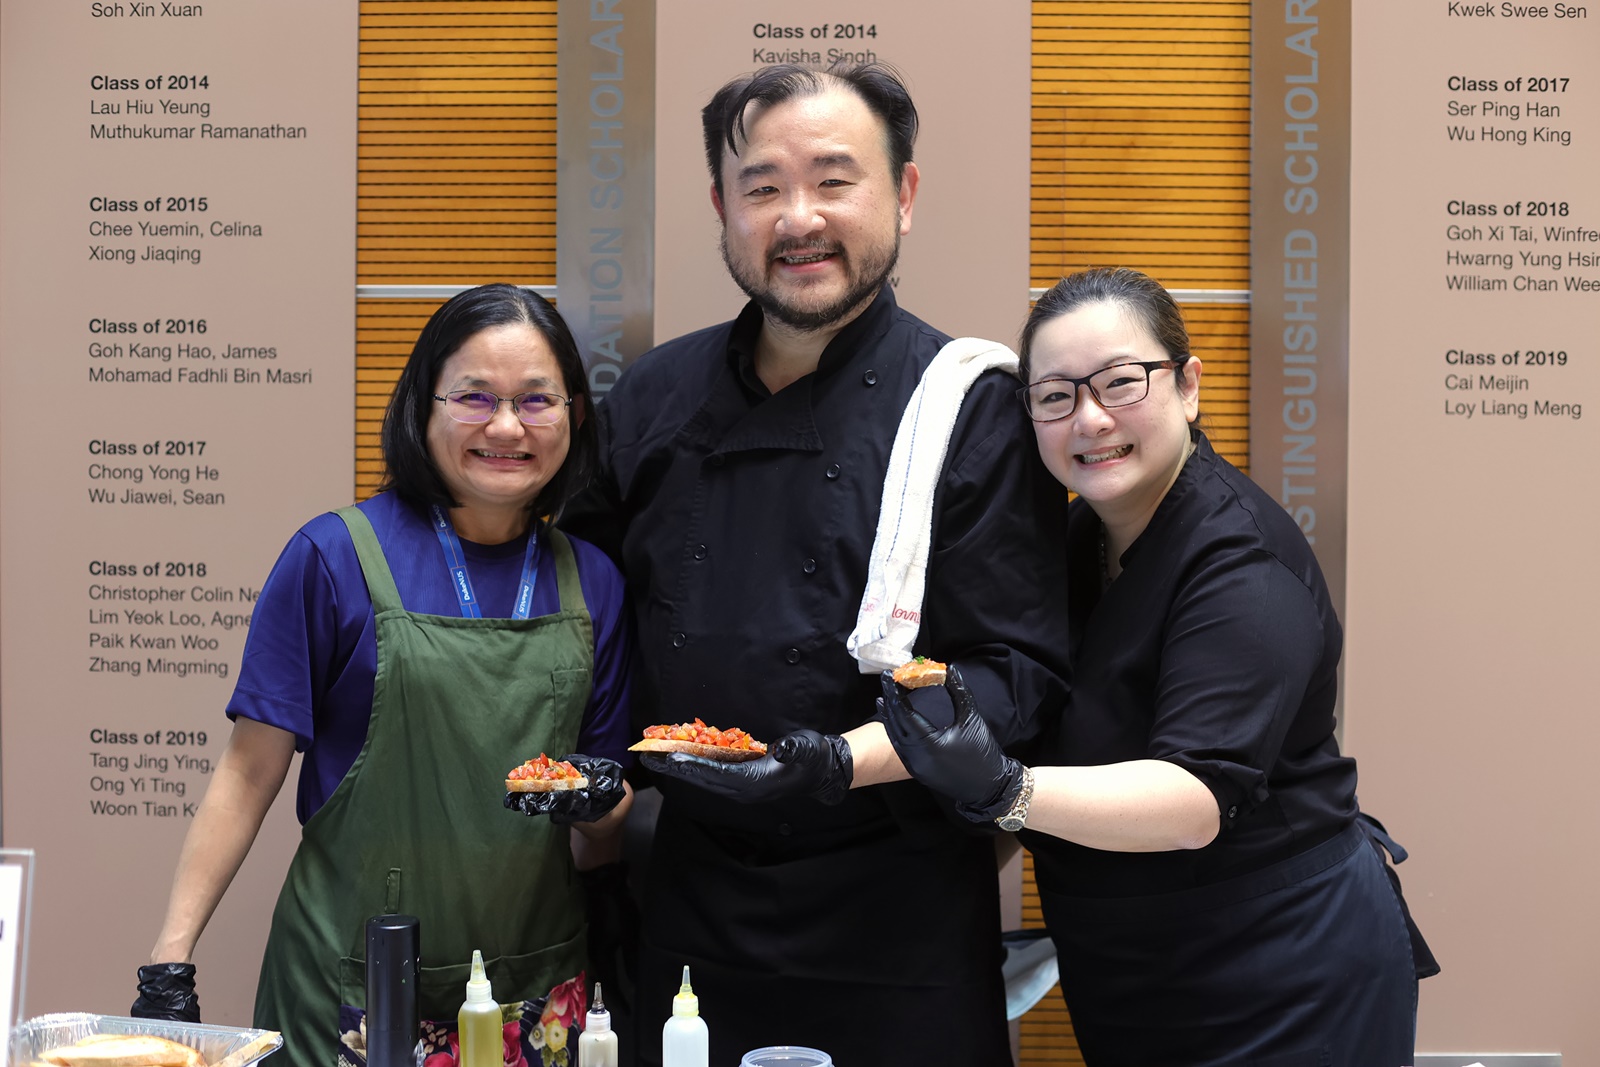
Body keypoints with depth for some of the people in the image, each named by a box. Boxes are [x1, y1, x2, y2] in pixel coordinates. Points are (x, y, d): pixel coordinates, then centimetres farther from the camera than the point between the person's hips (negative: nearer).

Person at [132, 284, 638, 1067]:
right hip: (352, 987, -3)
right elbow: (249, 774, -6)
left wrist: (601, 804, -11)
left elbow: (597, 845, 10)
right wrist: (169, 963, -10)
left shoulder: (593, 583, 3)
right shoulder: (335, 557, -7)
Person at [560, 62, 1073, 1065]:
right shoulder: (654, 400, 5)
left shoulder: (975, 409, -9)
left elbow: (1016, 674, -11)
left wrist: (843, 761, -24)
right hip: (688, 902, 4)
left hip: (894, 914, -3)